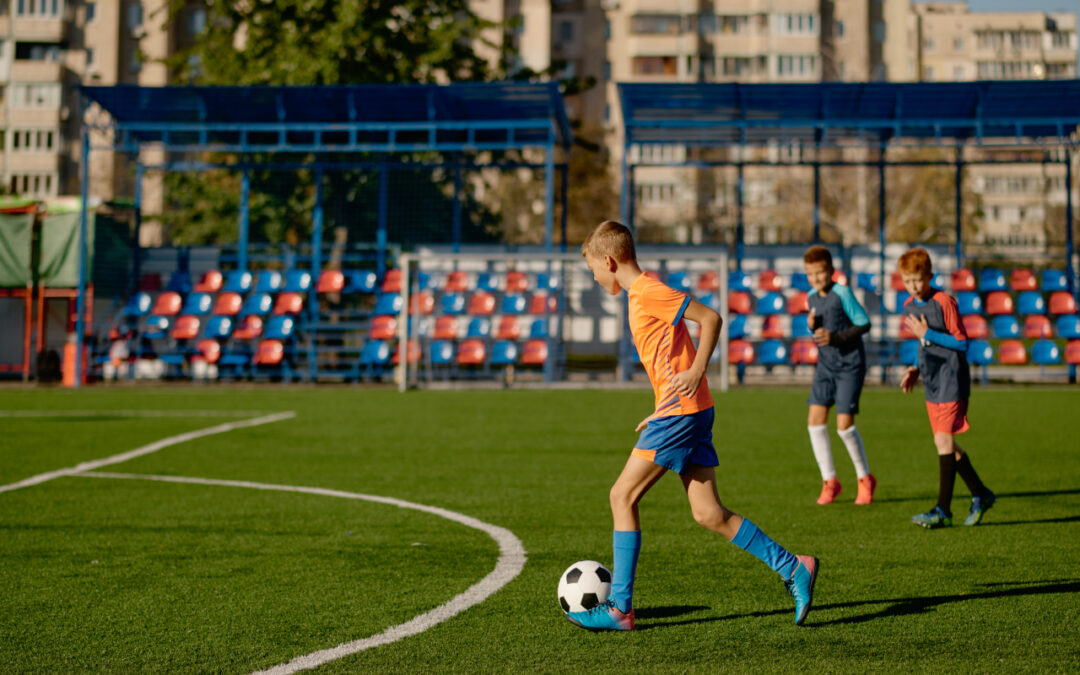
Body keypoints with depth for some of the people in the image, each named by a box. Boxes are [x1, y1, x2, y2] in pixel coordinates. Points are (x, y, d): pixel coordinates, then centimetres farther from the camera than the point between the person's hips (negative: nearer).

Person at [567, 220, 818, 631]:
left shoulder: (648, 293, -10)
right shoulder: (643, 295, 20)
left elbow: (710, 318, -16)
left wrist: (696, 372, -20)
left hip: (680, 412, -10)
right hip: (687, 412, 10)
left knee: (623, 495, -5)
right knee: (708, 513, 5)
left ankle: (619, 608, -3)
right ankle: (793, 569, 7)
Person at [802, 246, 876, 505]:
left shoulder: (842, 293, -12)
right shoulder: (812, 298, 7)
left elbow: (864, 323, -9)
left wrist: (835, 337, -19)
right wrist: (812, 327, -5)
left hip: (850, 365, -6)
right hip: (825, 365, 6)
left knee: (844, 425, -10)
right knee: (815, 420, -4)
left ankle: (865, 478, 11)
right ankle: (829, 480, 8)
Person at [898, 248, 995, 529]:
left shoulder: (944, 302, -14)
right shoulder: (909, 307, 10)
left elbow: (961, 343, -12)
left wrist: (927, 333, -18)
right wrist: (916, 370, 9)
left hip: (952, 381, -8)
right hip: (932, 382, 8)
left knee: (943, 440, -11)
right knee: (946, 444, 10)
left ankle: (943, 510, -9)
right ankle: (980, 495, 25)